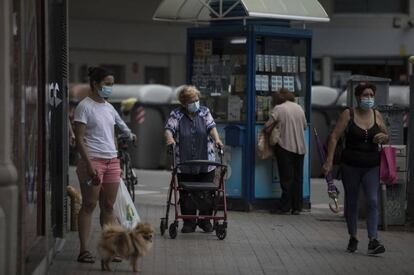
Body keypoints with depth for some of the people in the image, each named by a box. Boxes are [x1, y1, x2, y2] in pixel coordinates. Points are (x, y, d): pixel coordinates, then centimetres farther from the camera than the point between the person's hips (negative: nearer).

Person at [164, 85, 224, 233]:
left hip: (205, 162, 1)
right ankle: (189, 223, 9)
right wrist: (170, 138, -33)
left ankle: (205, 220, 16)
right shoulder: (176, 114, 2)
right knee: (186, 194, 2)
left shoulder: (204, 112, 8)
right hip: (185, 164, -1)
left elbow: (211, 126, -4)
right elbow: (169, 128, -10)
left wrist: (216, 139, -24)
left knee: (206, 193, 4)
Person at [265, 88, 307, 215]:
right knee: (298, 177, 8)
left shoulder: (278, 108, -6)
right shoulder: (299, 108, 9)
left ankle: (285, 207, 0)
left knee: (286, 177, 0)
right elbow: (305, 126, 15)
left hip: (285, 146, -4)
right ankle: (297, 207, 10)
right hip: (300, 147, 4)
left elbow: (267, 125, -10)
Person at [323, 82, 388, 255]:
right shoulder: (348, 114, -5)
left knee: (373, 201, -11)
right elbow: (334, 137, -6)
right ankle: (352, 238, 24)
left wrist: (383, 137, -7)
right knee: (351, 202, 9)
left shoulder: (376, 115, 5)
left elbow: (386, 136, 18)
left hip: (371, 166, 2)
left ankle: (373, 241, -14)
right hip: (350, 165, -1)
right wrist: (329, 161, -13)